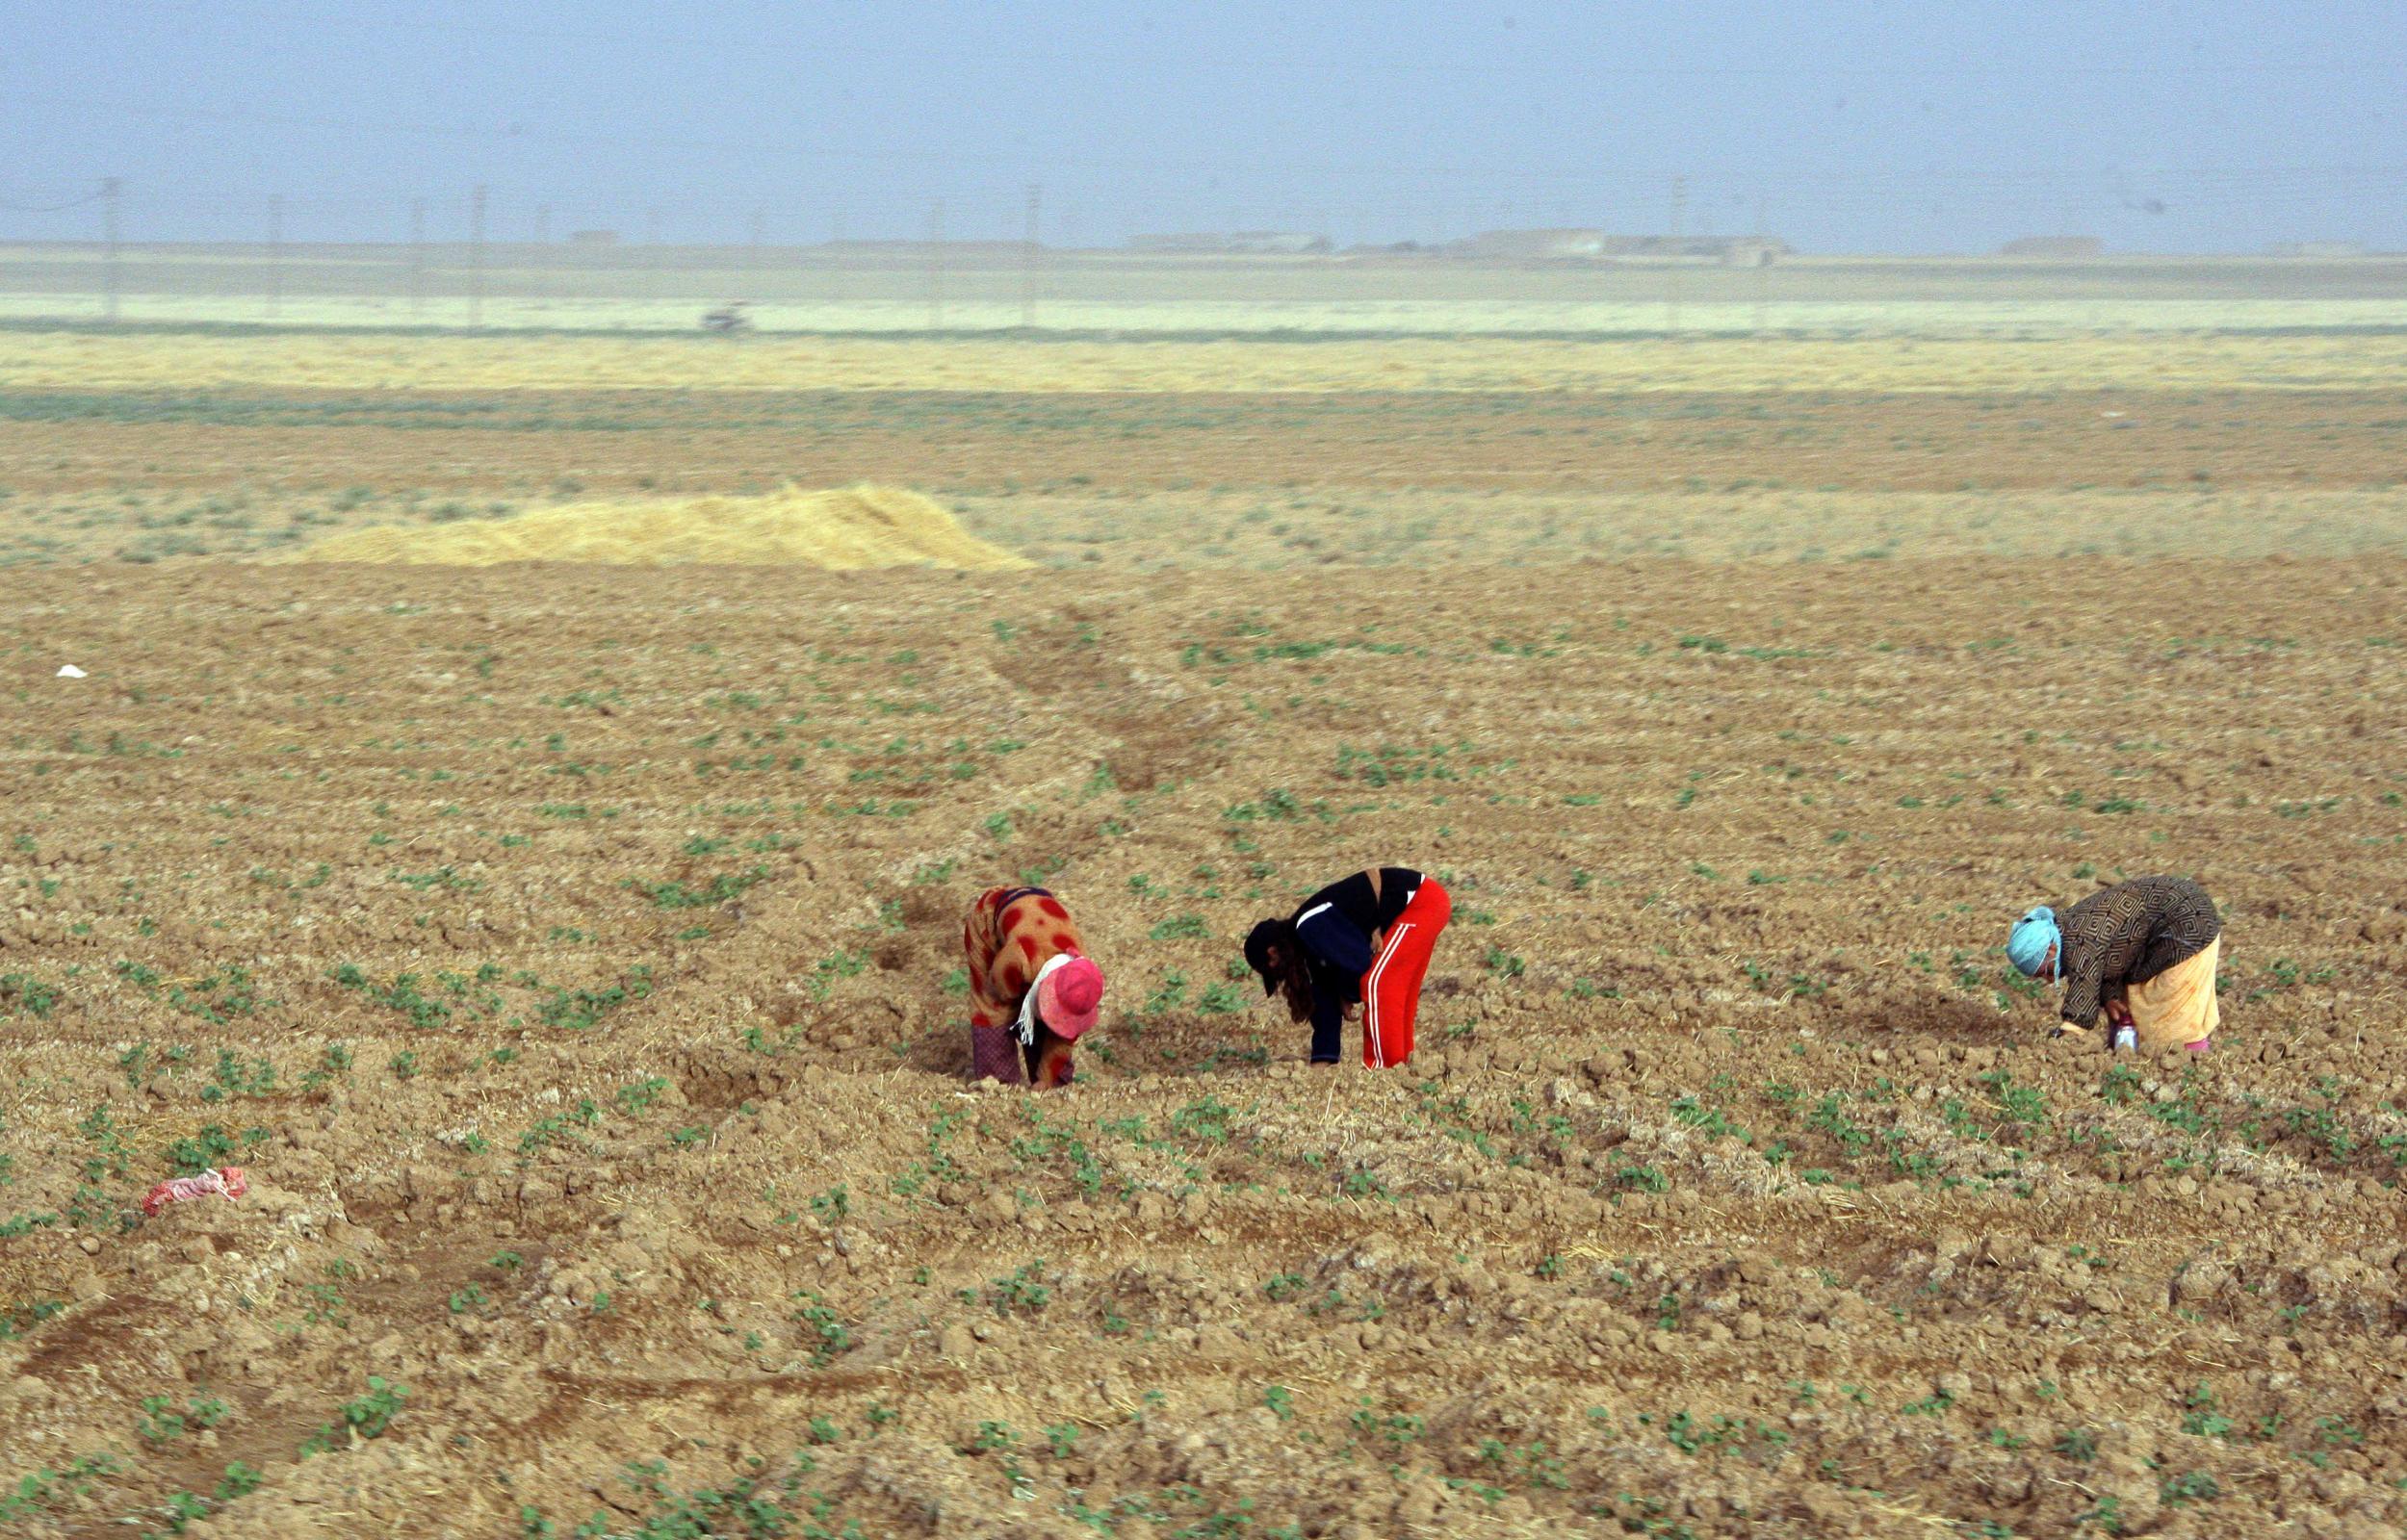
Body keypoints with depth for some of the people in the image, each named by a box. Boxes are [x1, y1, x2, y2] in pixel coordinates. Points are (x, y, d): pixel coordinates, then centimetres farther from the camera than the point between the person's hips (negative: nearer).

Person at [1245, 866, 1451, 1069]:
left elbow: (1357, 961, -19)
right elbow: (1326, 998, 15)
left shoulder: (1310, 927, -19)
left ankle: (1382, 1068, -6)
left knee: (1376, 983, -11)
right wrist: (1322, 1061, 15)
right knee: (1394, 991, 16)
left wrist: (1348, 995, 2)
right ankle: (1398, 1064, 23)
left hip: (1423, 902, -10)